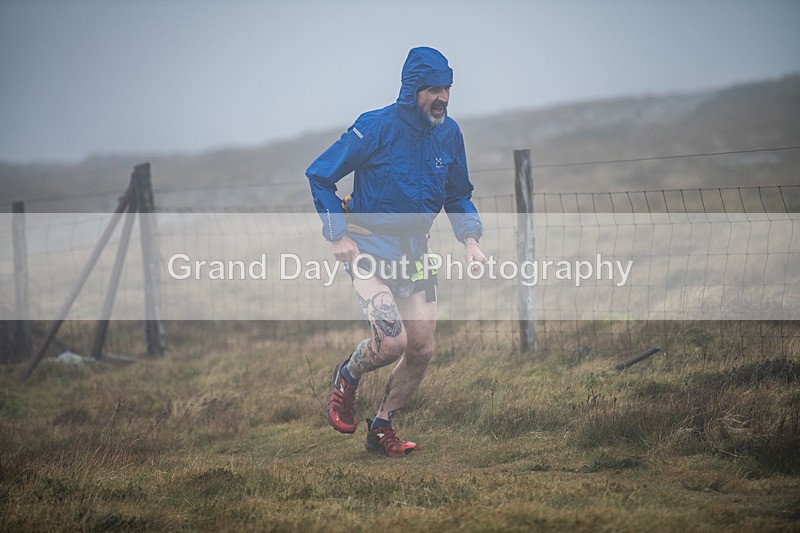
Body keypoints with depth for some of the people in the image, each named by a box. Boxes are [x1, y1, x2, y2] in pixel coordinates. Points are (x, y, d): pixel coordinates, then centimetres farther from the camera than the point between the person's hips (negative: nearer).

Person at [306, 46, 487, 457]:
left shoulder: (448, 133, 1)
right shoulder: (376, 128, -16)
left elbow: (458, 195, 15)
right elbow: (319, 175, -8)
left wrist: (470, 238, -3)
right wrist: (338, 236, -13)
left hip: (413, 251, 6)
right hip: (368, 249, -6)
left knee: (422, 350, 3)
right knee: (392, 342, -21)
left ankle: (381, 427, 23)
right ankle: (348, 377, 13)